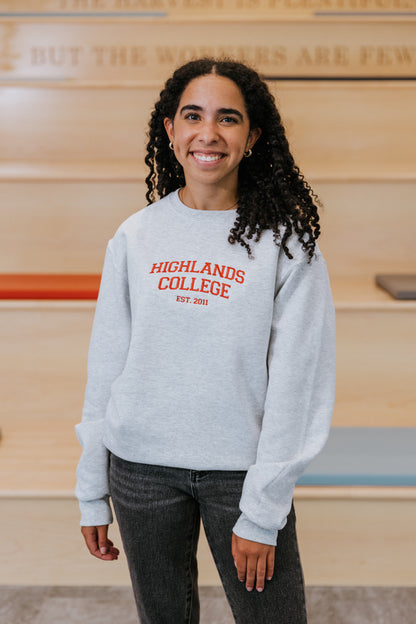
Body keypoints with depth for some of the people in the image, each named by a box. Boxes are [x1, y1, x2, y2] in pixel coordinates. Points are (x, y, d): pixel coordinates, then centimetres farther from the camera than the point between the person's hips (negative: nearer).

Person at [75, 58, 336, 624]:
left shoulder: (286, 240, -7)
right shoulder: (136, 236, 1)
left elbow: (295, 380, -9)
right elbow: (107, 365, 4)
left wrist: (262, 511, -11)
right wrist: (93, 492, 6)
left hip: (243, 471, -2)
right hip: (142, 469, 2)